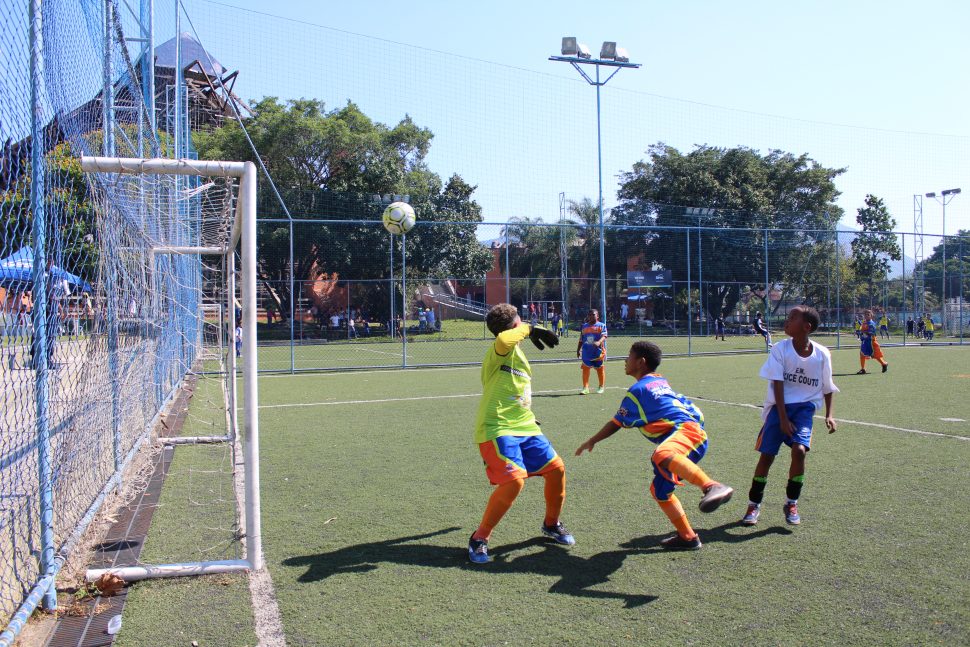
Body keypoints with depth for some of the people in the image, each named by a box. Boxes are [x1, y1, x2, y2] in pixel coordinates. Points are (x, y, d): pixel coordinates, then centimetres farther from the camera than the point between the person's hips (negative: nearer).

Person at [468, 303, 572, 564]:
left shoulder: (517, 354, 16)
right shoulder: (502, 351, -14)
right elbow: (503, 339, -42)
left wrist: (530, 419, 34)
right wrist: (529, 329, -25)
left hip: (524, 427, 10)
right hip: (497, 430, -9)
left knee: (557, 469, 8)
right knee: (515, 480, -24)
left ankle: (551, 524, 34)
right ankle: (479, 539, -4)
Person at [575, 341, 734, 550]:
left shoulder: (638, 389, 0)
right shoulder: (661, 381, 25)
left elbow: (616, 424, 7)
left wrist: (592, 441, 20)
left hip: (687, 430, -10)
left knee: (662, 455, -41)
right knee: (659, 489, 16)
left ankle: (712, 487, -60)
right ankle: (687, 537, 21)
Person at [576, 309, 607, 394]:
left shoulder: (602, 325, -2)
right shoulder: (584, 326, 11)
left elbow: (604, 336, -17)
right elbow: (581, 340, 17)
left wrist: (599, 342, -36)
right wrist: (578, 350, 15)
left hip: (598, 352, -3)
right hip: (586, 352, 3)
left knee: (600, 369, 9)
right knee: (585, 369, -1)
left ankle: (602, 387, 24)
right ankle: (585, 387, 5)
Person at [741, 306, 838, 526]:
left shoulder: (822, 354, -5)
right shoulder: (780, 349, -9)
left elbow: (827, 388, 8)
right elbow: (777, 385, -11)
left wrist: (828, 415, 0)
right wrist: (783, 418, -15)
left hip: (804, 407, 1)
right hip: (779, 406, 0)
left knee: (799, 450, -20)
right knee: (767, 455, -3)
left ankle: (791, 504, 1)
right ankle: (754, 504, 15)